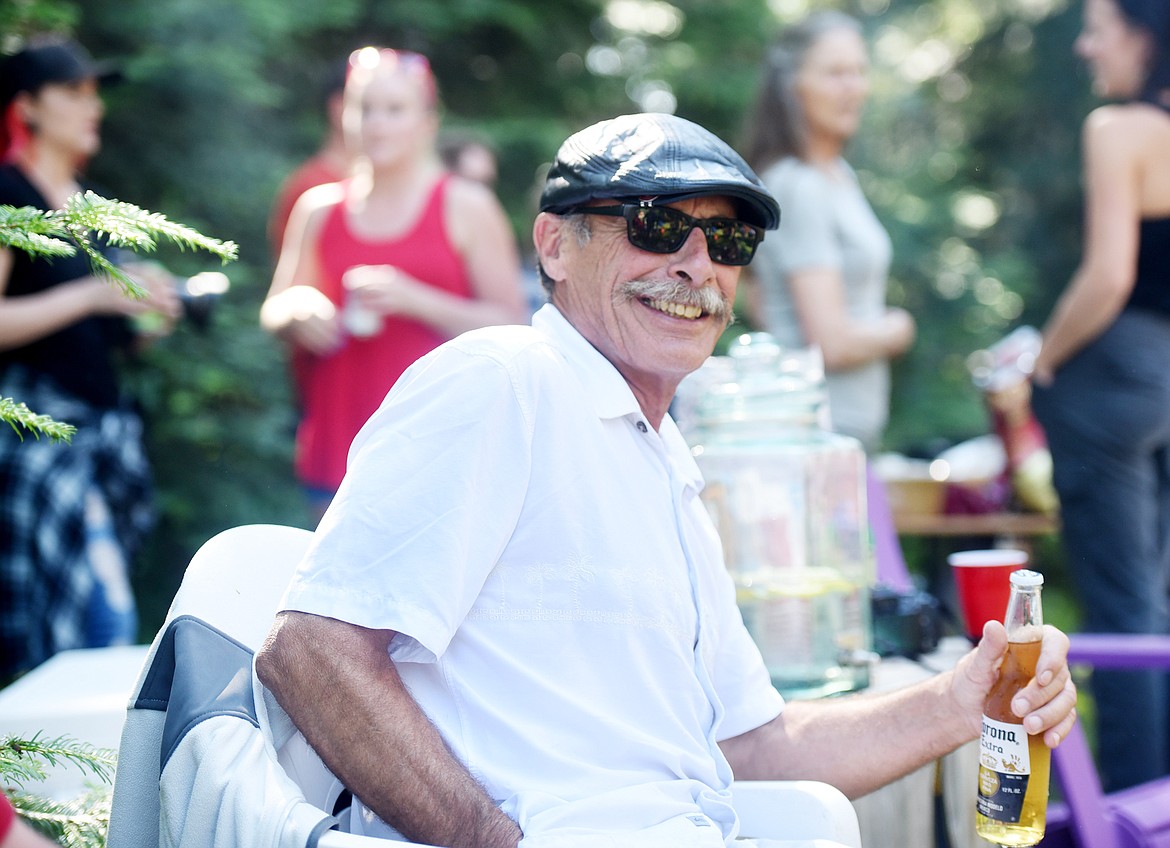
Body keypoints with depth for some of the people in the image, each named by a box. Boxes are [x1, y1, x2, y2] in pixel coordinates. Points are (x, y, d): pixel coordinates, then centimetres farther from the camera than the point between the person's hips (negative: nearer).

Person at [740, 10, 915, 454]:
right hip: (817, 430, -9)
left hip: (854, 425, 9)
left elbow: (760, 304, 25)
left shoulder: (839, 175, 14)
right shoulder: (800, 188, -15)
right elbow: (833, 343, -21)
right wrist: (896, 331, -1)